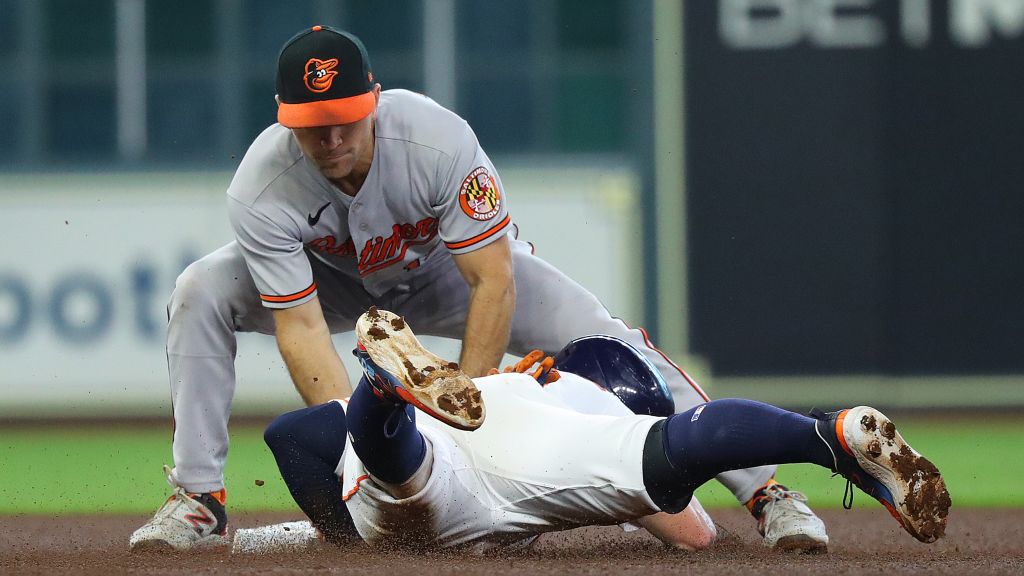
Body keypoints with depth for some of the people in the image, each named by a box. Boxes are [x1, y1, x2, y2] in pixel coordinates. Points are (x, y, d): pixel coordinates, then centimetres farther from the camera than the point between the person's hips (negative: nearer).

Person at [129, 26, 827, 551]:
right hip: (336, 280, 1)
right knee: (201, 294, -25)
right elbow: (299, 327, -34)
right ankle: (200, 501, -17)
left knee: (601, 337, -18)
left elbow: (494, 283, -34)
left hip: (446, 270, -1)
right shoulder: (261, 189, -35)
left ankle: (762, 488, -12)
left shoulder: (439, 141, -38)